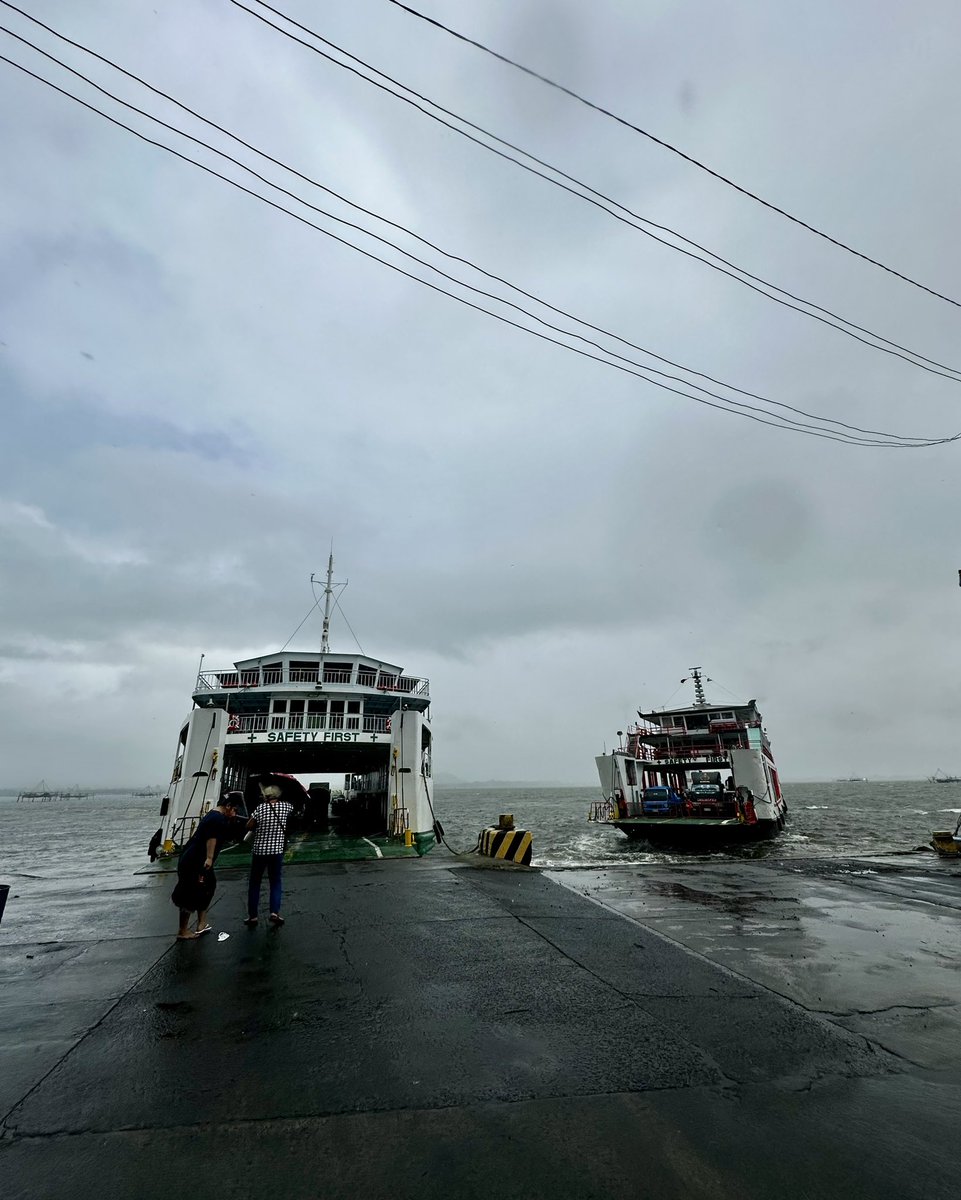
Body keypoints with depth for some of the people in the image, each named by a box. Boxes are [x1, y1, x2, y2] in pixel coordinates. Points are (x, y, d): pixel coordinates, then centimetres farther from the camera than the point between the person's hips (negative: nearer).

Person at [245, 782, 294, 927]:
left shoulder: (260, 808, -8)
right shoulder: (285, 806, -4)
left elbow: (249, 826, 0)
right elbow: (294, 806, 18)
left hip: (259, 851, 0)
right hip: (277, 851, 0)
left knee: (254, 884, 14)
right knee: (275, 883, 11)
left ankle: (252, 916, 16)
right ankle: (275, 912, -3)